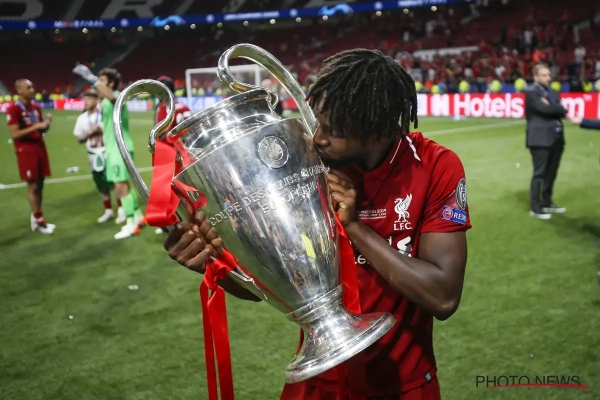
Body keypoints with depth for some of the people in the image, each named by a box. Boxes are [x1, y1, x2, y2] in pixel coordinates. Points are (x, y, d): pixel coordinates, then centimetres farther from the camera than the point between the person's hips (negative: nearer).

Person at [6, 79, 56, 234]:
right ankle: (39, 221, 5)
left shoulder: (36, 107, 11)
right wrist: (35, 126, -22)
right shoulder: (13, 109, -13)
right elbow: (15, 134, -17)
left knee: (40, 184, 8)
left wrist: (46, 123, -2)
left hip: (40, 148, 7)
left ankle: (35, 217, 18)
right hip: (26, 151, -7)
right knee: (32, 186, -2)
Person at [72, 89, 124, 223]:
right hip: (93, 155, 5)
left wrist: (103, 130, -19)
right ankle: (108, 211, 23)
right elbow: (79, 139, 7)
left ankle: (121, 210, 9)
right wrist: (89, 133, -10)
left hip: (108, 152, -4)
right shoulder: (82, 118, 4)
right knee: (101, 184, 11)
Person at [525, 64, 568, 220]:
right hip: (540, 138, -7)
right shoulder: (531, 92, -5)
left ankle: (546, 203, 26)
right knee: (539, 173, -5)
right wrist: (559, 109, -3)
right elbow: (544, 109, -18)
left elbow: (560, 112, 4)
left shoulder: (553, 93, 18)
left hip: (556, 137, 7)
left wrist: (551, 107, -9)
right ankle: (535, 208, 2)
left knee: (551, 173, 13)